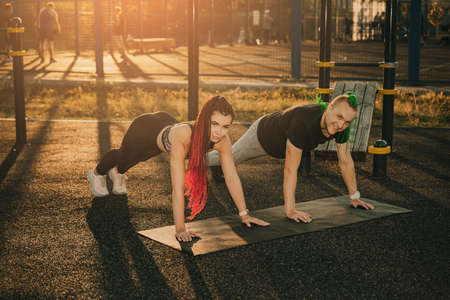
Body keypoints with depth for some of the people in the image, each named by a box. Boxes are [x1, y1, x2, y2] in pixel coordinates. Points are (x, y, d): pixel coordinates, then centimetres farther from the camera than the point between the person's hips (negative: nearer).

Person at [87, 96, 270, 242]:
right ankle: (97, 173, 65)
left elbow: (232, 178, -24)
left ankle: (117, 172, 71)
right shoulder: (183, 136, -51)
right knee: (124, 156, 31)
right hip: (145, 130, -4)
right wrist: (180, 230, -52)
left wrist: (244, 214, -24)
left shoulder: (222, 141, -35)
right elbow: (178, 188, -51)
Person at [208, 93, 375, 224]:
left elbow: (346, 161, -16)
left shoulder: (342, 124, -29)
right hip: (262, 135, -6)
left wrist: (354, 197, -12)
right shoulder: (304, 121, -50)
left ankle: (216, 164, 67)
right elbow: (290, 169, -49)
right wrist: (290, 210, -49)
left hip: (280, 136, 6)